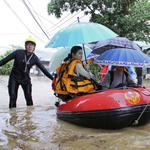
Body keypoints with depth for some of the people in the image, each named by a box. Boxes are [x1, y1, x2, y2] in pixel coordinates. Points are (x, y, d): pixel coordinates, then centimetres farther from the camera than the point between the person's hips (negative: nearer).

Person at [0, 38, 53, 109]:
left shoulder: (35, 58, -8)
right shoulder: (18, 52, -13)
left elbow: (44, 70, -6)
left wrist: (53, 79, -10)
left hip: (25, 79, 1)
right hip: (14, 77, -1)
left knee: (28, 97, -5)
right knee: (13, 97, -7)